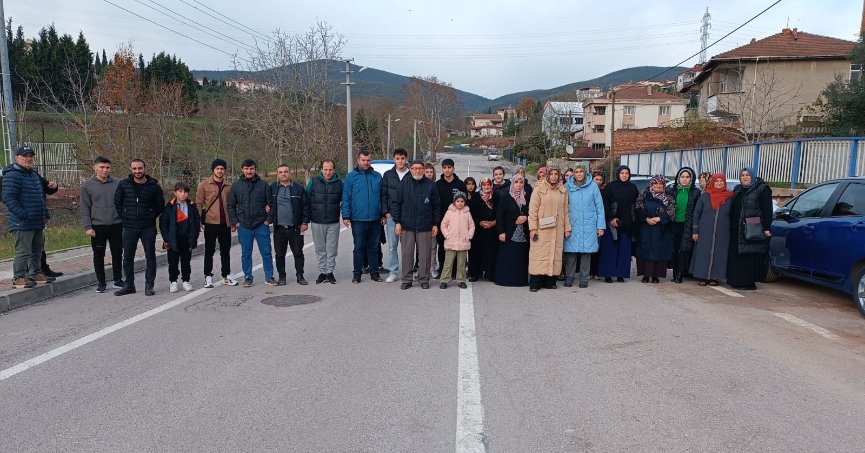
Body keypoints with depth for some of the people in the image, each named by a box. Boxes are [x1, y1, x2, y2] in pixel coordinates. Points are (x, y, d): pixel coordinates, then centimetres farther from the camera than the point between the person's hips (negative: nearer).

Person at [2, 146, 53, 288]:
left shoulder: (34, 174, 18)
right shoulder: (12, 175, -11)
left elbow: (42, 197, 26)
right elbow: (8, 198, -19)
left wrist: (45, 215, 20)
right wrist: (23, 215, -24)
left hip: (38, 223, 9)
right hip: (23, 224, -9)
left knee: (37, 250, 16)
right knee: (23, 251, -5)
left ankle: (35, 273, 27)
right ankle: (18, 278, 4)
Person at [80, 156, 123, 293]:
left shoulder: (117, 184, 3)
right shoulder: (87, 185, 0)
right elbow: (85, 208, -1)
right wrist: (87, 227, -8)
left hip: (116, 226, 1)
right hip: (97, 227, -1)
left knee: (117, 254, 9)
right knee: (99, 256, 8)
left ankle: (118, 280, 22)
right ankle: (101, 282, 19)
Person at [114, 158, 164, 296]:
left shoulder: (154, 186, -3)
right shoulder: (123, 185, 0)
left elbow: (160, 205, 7)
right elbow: (117, 203, 11)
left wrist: (151, 217, 2)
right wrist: (124, 218, 6)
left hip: (148, 228, -1)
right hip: (129, 227, 2)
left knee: (150, 256, 2)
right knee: (128, 257, 8)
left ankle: (149, 286, 11)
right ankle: (128, 285, 20)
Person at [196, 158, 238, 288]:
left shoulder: (229, 185, 8)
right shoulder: (204, 184, 0)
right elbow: (199, 203, -1)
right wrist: (199, 219, -8)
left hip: (225, 223, 3)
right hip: (210, 222, -3)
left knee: (225, 251, 11)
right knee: (209, 251, 5)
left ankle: (226, 275, 21)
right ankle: (208, 277, 12)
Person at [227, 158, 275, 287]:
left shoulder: (263, 185, 2)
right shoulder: (236, 186, 5)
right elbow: (231, 206, 8)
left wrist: (268, 219, -4)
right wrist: (234, 222, 0)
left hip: (261, 225, -1)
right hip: (243, 226, 1)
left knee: (266, 252, 2)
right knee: (246, 254, 8)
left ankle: (269, 277, 12)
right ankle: (247, 277, 18)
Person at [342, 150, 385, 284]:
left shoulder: (378, 176, 7)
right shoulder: (351, 177, 0)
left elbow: (382, 196, 11)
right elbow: (346, 198, -1)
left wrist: (384, 214, 7)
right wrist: (346, 216, -7)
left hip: (375, 219, 2)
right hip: (358, 219, -2)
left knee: (374, 247, 10)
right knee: (359, 247, 4)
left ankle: (374, 272, 20)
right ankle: (357, 273, 13)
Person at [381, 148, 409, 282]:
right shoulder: (388, 175, 8)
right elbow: (383, 195, 8)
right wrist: (386, 212, -2)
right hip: (391, 216, 1)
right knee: (392, 246, 4)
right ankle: (394, 272, 13)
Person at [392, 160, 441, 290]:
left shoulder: (431, 185, 4)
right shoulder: (404, 185, 5)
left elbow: (437, 206, 7)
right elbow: (396, 204, 6)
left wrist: (435, 224, 3)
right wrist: (397, 222, -2)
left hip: (425, 227, 0)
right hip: (407, 226, 1)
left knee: (424, 254, 3)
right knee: (407, 254, 3)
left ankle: (424, 279, 15)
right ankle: (406, 279, 13)